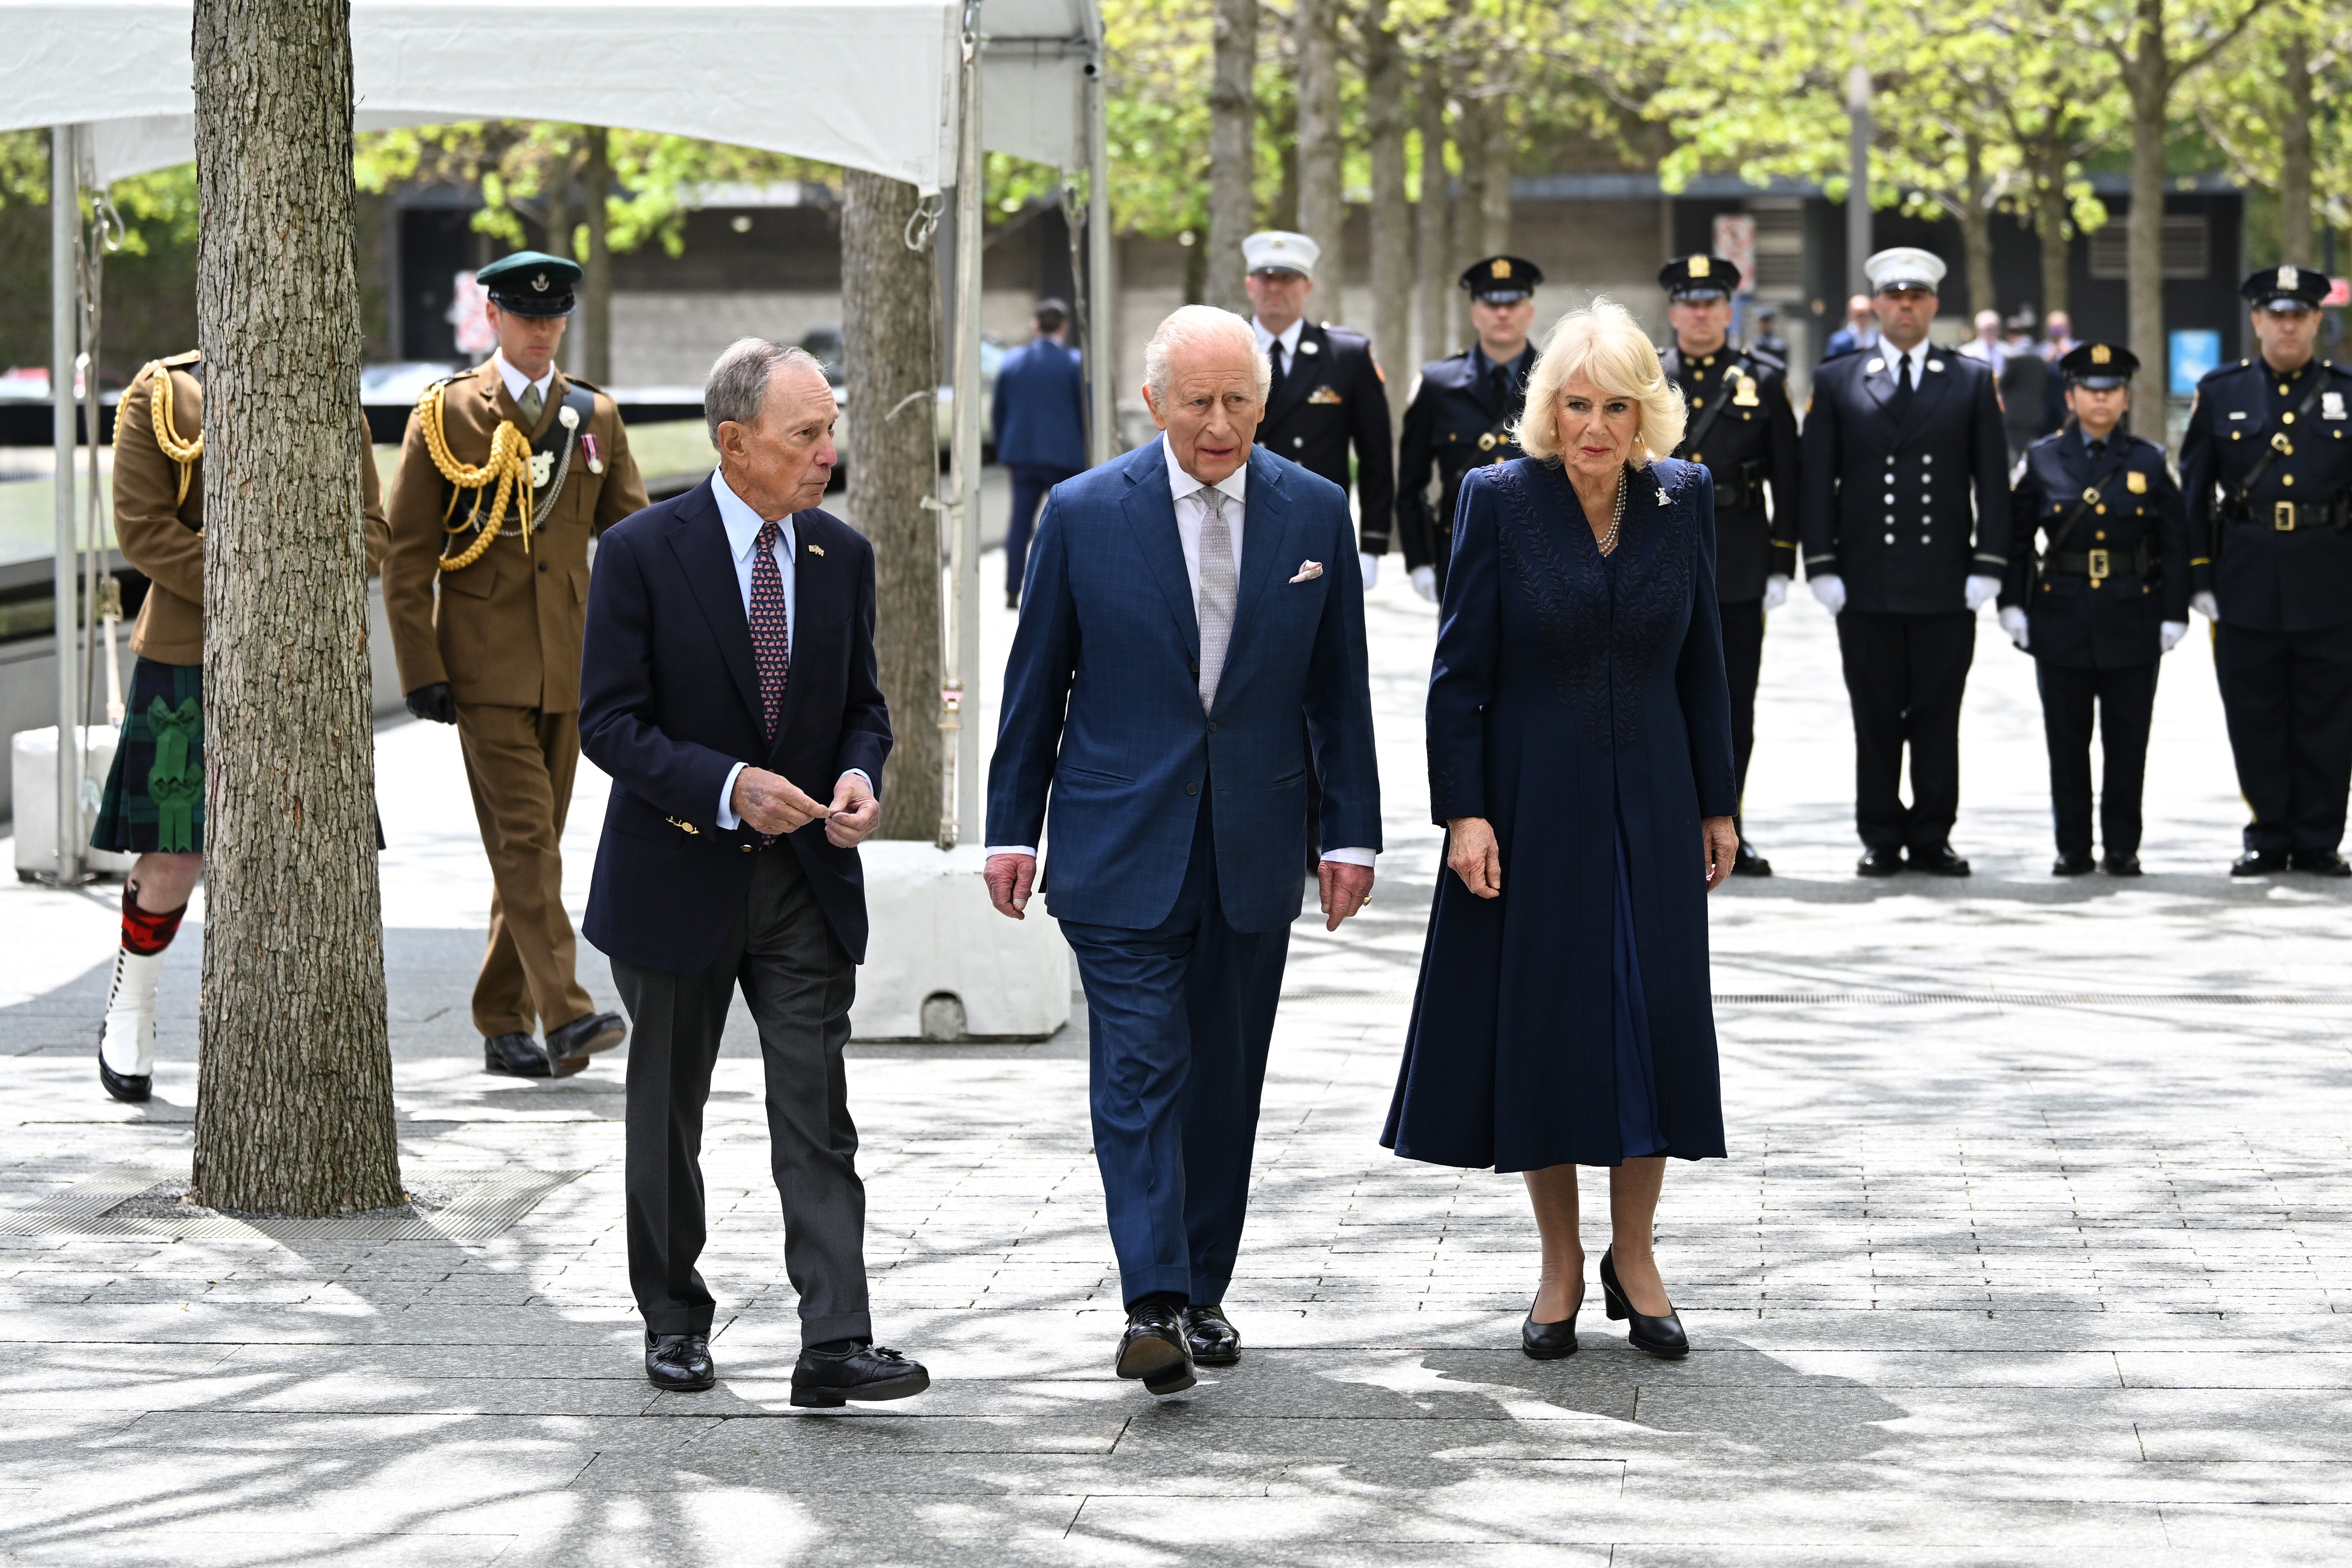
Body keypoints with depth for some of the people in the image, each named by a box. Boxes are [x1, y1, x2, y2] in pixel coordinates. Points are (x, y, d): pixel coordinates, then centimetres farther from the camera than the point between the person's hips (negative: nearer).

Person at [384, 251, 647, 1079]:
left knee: (535, 840, 8)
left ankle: (505, 1025, 16)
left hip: (568, 662, 4)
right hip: (484, 664, -4)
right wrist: (422, 669, -8)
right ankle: (566, 1016, -23)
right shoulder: (444, 415, 0)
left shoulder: (596, 417, 11)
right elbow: (405, 554, -1)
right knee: (524, 835, -14)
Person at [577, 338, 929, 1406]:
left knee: (817, 1115, -8)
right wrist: (729, 786, -24)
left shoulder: (841, 556, 3)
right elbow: (609, 723, -12)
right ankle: (674, 1319, 28)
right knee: (668, 1113, 12)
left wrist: (857, 775, -10)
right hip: (678, 874, -2)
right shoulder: (641, 553, -10)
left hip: (805, 879, 2)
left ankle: (835, 1346, -14)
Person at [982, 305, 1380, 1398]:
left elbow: (1338, 689, 8)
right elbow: (1037, 683, 4)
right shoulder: (1085, 514, -2)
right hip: (1121, 845, -2)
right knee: (1138, 1071, -10)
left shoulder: (1314, 512, 3)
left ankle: (1200, 1292, 19)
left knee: (1224, 1080, 9)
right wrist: (1013, 827, 3)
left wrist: (1350, 831, 5)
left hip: (1255, 845, 3)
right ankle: (1153, 1306, -15)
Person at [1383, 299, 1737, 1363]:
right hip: (1533, 803, -2)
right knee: (1539, 1024, 3)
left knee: (1656, 1022, 3)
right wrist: (1463, 813, -12)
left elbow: (1701, 664, 8)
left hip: (1649, 805, 3)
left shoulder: (1683, 498, 1)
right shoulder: (1500, 500, -8)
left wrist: (1717, 806, 8)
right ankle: (1560, 1265, 15)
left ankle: (1634, 1254, 16)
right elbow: (1459, 672, -7)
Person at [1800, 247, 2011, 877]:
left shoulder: (1972, 383, 8)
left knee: (1938, 717, 3)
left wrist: (1988, 566, -3)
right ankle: (1881, 838, 10)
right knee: (1875, 718, 3)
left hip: (1946, 586, 0)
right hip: (1867, 587, 0)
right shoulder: (1836, 383, 8)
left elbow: (1992, 480, 5)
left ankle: (1932, 837, 10)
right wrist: (1822, 566, -3)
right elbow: (1816, 481, 5)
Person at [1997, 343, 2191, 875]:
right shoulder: (2042, 461, 4)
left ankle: (2122, 847, 11)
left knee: (2127, 740, 3)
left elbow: (2175, 545, 4)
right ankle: (2073, 847, 11)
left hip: (2132, 622, 0)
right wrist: (2012, 603, -3)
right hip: (2062, 621, 0)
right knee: (2067, 742, 3)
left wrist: (2174, 613, -2)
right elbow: (2015, 537, 5)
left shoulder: (2150, 463, 4)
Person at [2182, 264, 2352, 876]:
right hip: (2247, 579, 0)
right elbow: (2194, 488, 7)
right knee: (2255, 719, 4)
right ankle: (2268, 839, 14)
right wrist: (2200, 574, 1)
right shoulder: (2221, 393, 7)